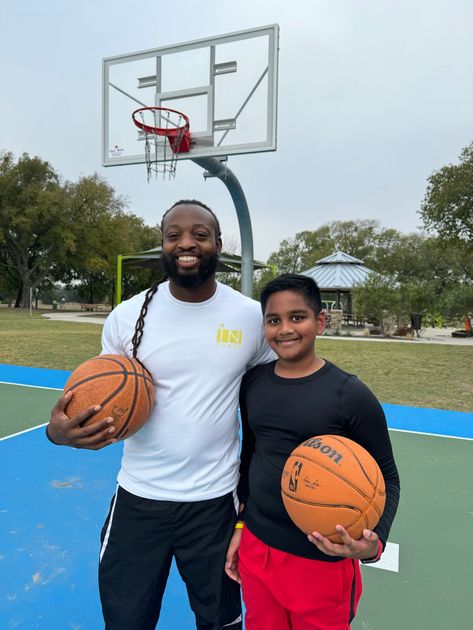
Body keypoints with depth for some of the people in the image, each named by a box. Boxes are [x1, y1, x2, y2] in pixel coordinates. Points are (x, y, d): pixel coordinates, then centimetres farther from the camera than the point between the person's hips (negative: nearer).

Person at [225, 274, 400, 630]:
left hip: (321, 560, -4)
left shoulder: (350, 394, -16)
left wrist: (373, 542, -24)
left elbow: (385, 478, -8)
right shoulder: (252, 382, -2)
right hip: (255, 547, 4)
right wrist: (241, 524, 12)